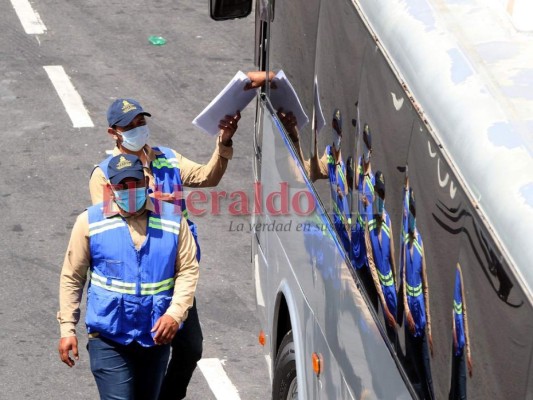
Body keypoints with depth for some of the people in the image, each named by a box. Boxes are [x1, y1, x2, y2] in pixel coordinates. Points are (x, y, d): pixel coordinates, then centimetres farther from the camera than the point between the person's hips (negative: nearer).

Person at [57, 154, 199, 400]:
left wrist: (175, 314, -16)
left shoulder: (172, 220, -2)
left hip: (157, 337, 3)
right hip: (109, 340, -3)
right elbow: (72, 278, -1)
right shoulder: (90, 222, -6)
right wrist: (67, 329, -3)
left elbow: (188, 270, -2)